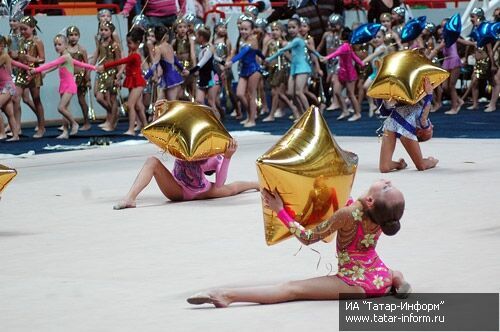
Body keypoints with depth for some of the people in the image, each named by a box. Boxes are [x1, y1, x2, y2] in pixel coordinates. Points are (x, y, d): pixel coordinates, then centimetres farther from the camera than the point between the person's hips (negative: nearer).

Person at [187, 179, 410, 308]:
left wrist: (280, 211, -6)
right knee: (396, 274, 44)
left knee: (292, 289, -21)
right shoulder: (385, 217, -4)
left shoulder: (346, 215, -21)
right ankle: (399, 283, 10)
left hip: (356, 285, -6)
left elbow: (308, 238, -10)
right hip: (383, 281, 6)